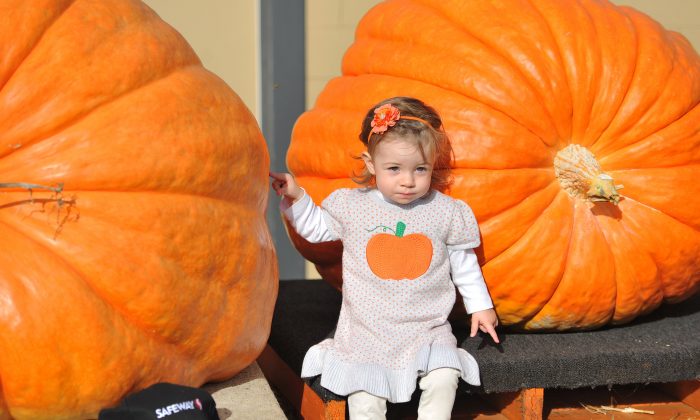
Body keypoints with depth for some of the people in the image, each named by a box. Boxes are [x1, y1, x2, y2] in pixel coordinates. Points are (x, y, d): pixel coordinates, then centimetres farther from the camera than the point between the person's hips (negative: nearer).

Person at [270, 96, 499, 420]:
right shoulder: (351, 206, -1)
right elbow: (316, 228, 15)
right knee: (364, 393, -16)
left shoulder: (446, 212, 0)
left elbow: (463, 263, 12)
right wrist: (296, 198, 1)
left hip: (427, 328, 0)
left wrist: (480, 305, 14)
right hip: (367, 329, 0)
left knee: (444, 378, -21)